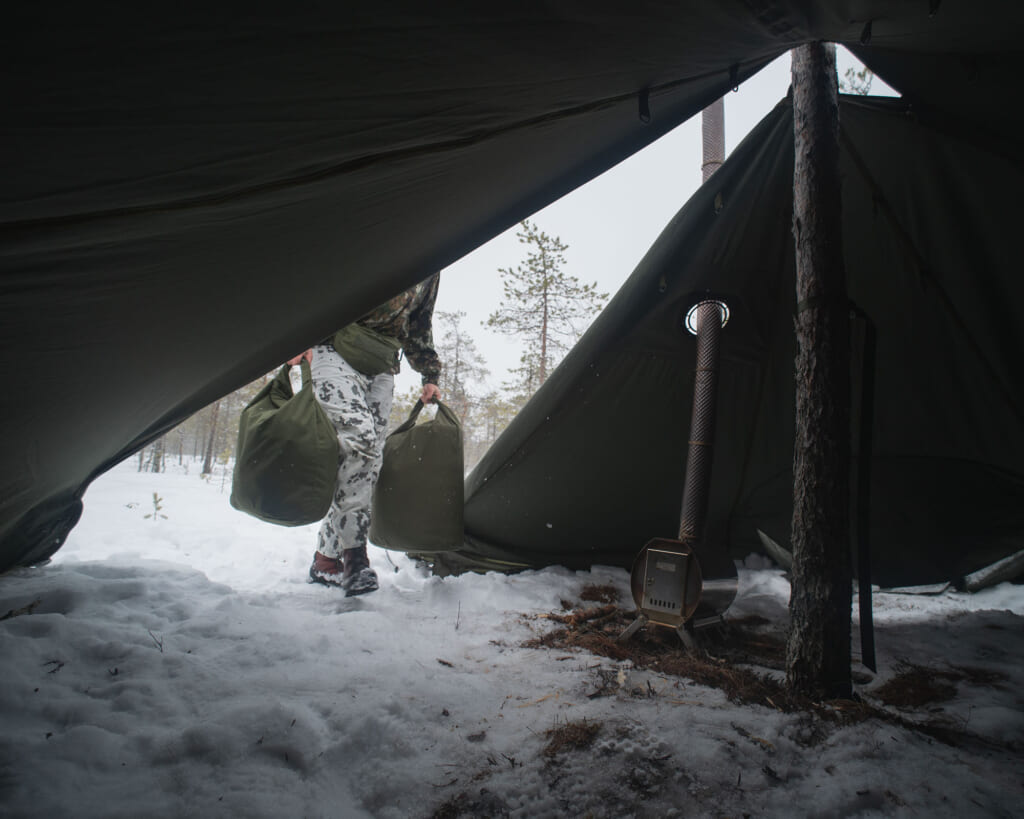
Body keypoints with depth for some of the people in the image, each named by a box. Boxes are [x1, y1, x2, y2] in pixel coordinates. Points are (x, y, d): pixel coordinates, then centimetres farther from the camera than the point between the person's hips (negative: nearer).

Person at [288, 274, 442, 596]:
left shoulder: (431, 271, 16)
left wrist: (430, 377, 20)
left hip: (380, 369, 5)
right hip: (334, 351, -5)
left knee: (370, 460, -7)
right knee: (359, 435, -27)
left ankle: (326, 557, 2)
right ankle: (353, 552, -13)